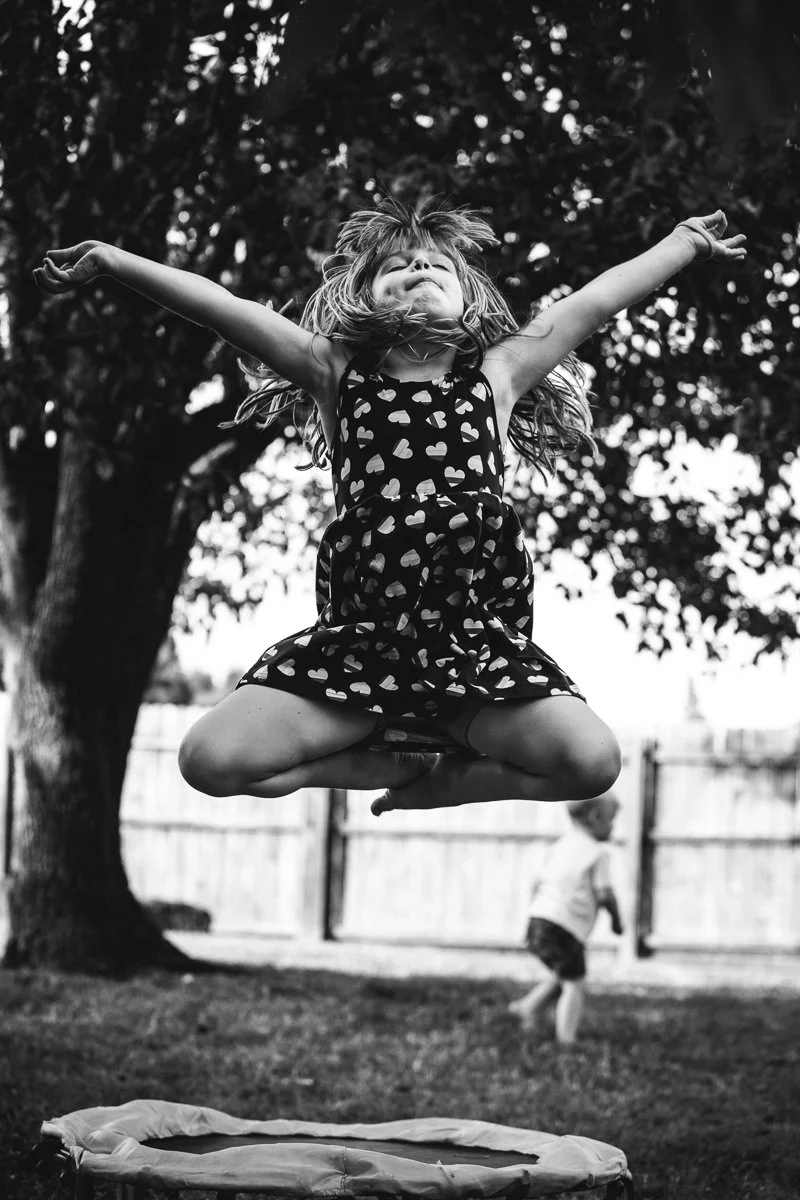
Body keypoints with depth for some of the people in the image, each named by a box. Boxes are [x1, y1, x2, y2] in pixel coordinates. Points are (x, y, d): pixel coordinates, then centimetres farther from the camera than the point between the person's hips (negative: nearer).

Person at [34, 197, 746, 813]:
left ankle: (436, 782, 0)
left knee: (591, 761, -26)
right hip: (357, 635, 0)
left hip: (478, 636, 0)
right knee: (211, 760, -19)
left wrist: (684, 243, 22)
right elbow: (222, 308, 0)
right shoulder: (337, 374, 8)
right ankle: (411, 760, 1)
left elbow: (594, 302, 16)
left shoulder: (497, 375, 11)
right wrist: (112, 260, -3)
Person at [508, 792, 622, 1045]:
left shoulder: (558, 847, 18)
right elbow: (604, 894, -8)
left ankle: (529, 1007, 16)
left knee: (561, 976, 26)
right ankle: (566, 1040, -5)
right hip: (566, 929, -8)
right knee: (574, 985, 1)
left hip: (538, 920, 8)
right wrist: (616, 919, 9)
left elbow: (538, 885, 20)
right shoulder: (597, 852, -4)